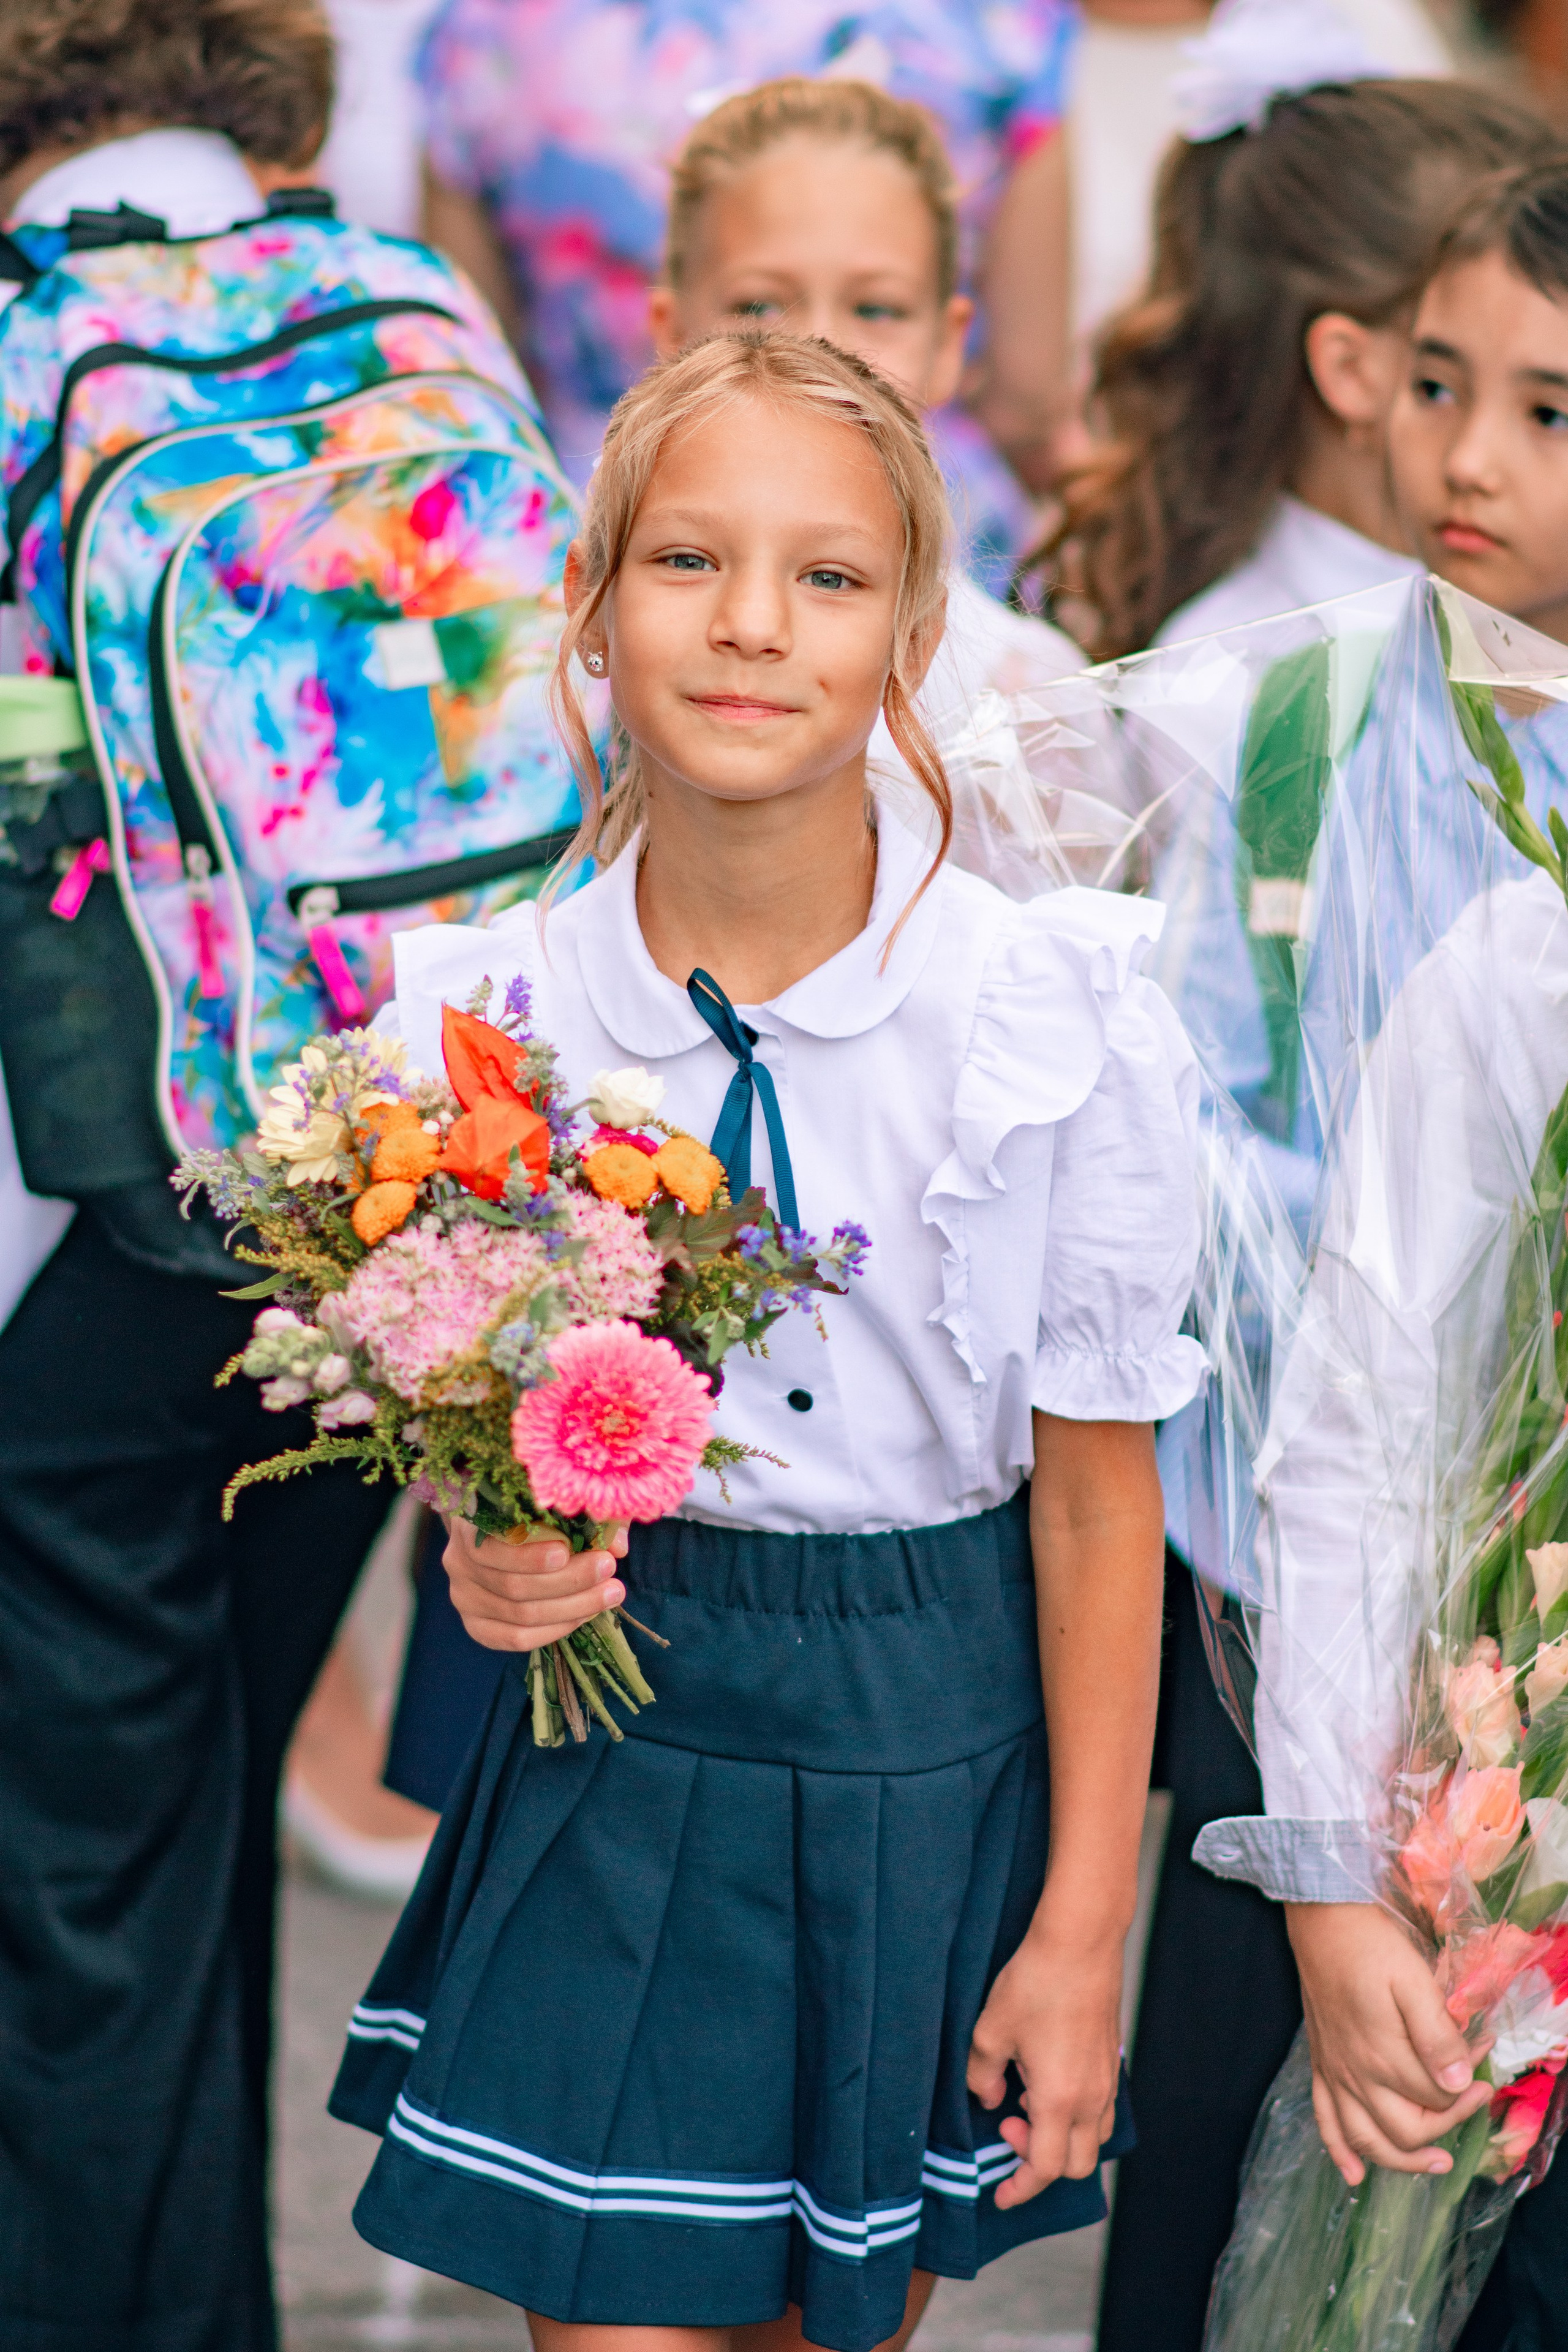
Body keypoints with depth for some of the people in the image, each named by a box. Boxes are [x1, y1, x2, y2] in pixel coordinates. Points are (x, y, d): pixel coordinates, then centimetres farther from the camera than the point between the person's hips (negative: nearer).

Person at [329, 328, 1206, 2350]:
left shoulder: (1068, 1017, -13)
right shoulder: (479, 1012, -6)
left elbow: (1100, 1498, -6)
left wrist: (1081, 1932, -4)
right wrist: (488, 1553, -14)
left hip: (933, 1760, -1)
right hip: (615, 1745, 1)